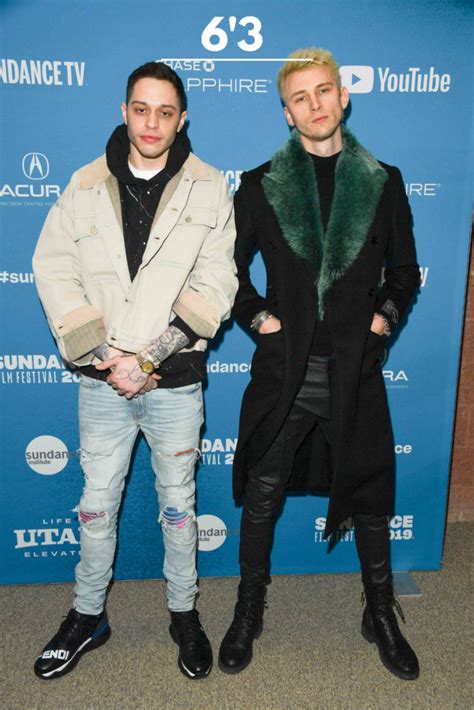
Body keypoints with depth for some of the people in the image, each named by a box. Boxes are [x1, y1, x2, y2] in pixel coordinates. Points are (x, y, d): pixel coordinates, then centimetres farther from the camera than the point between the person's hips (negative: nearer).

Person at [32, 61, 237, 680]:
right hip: (102, 380, 2)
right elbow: (55, 274, -1)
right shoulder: (86, 188, 4)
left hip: (175, 379, -1)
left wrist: (148, 357, -16)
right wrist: (105, 354, -12)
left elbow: (214, 287, -9)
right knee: (97, 504, 15)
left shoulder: (209, 190, -2)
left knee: (178, 502, 14)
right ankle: (88, 616, 36)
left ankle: (184, 612, 35)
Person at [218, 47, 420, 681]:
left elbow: (405, 268, 14)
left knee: (370, 497, 13)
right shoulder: (261, 185, 3)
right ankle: (249, 610, 32)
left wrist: (386, 314, -2)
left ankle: (381, 614, 36)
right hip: (284, 369, 0)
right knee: (261, 498, 9)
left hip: (355, 370, 1)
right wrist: (256, 316, -3)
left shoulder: (384, 182, 7)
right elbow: (228, 266, 10)